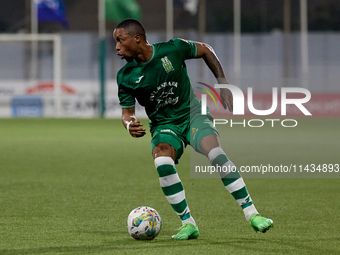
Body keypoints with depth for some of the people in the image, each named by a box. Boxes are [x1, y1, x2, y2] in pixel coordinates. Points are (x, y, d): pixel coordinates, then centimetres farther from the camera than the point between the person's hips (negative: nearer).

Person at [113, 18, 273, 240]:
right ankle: (188, 224, -19)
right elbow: (127, 111, 1)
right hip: (164, 126, 1)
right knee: (162, 162, -31)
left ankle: (251, 214, -22)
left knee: (216, 153, -29)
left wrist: (223, 84, 4)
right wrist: (129, 124, -23)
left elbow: (205, 50, 5)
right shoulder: (126, 77, -7)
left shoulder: (173, 49, -12)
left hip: (192, 114, -1)